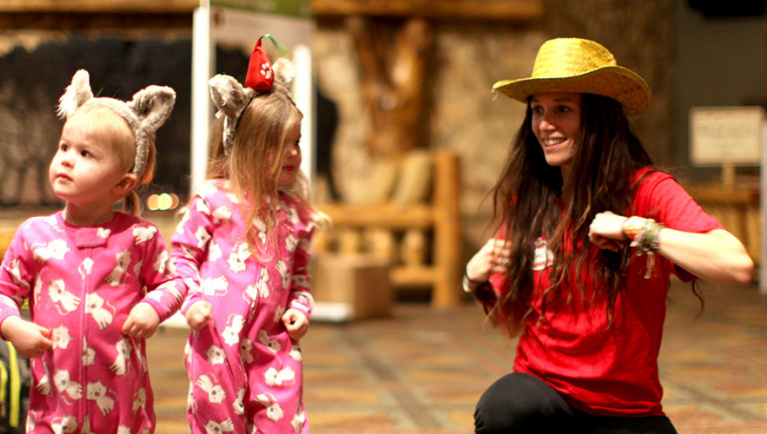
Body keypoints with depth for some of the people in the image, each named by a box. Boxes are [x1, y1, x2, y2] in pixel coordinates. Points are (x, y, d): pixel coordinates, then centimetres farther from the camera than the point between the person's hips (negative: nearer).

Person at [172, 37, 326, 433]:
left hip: (273, 344, 4)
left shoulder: (294, 211, 12)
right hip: (217, 338, -3)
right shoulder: (214, 199, -1)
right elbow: (182, 254, 3)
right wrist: (192, 299, -10)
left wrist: (300, 307, 5)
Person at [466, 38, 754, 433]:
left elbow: (738, 266, -24)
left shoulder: (648, 191, -7)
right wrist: (478, 283, -7)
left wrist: (634, 229, -23)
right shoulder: (524, 201, 3)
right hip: (542, 389, 2)